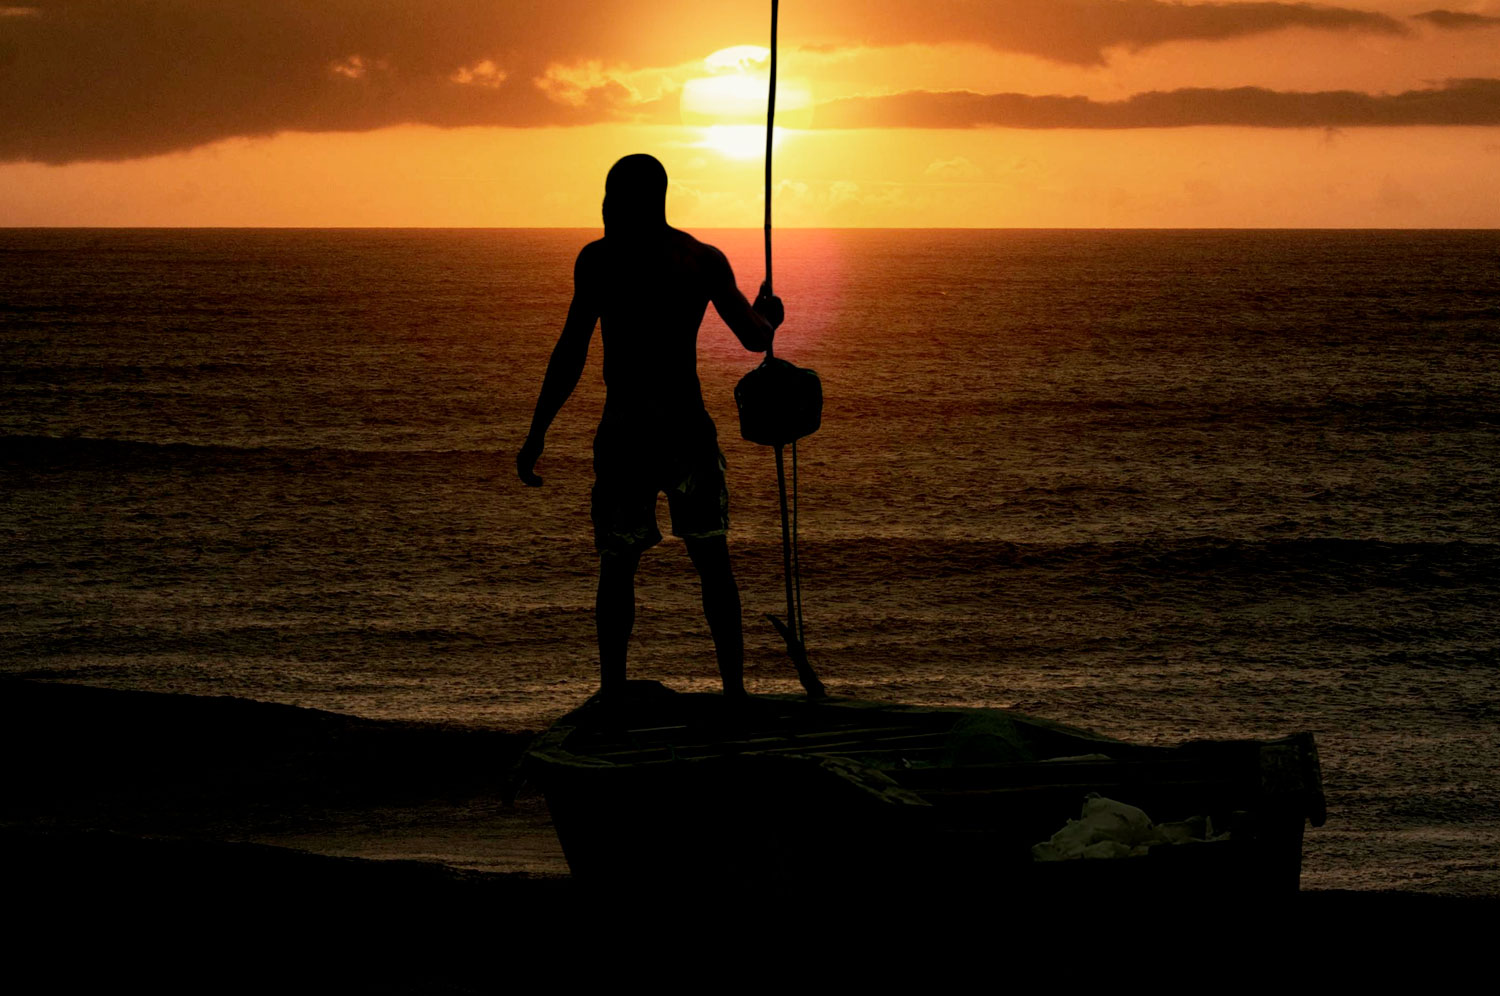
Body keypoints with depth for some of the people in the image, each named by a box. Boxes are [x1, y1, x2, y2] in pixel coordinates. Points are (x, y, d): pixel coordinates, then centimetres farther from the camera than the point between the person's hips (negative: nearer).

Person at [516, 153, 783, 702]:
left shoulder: (599, 259, -5)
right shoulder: (704, 260, 4)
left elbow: (571, 352, -10)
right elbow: (756, 338, 6)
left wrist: (537, 433, -7)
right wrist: (768, 314, 30)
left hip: (623, 431, -2)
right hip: (688, 426, 2)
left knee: (617, 565, 7)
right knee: (713, 561, 12)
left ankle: (612, 693, 2)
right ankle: (734, 689, 10)